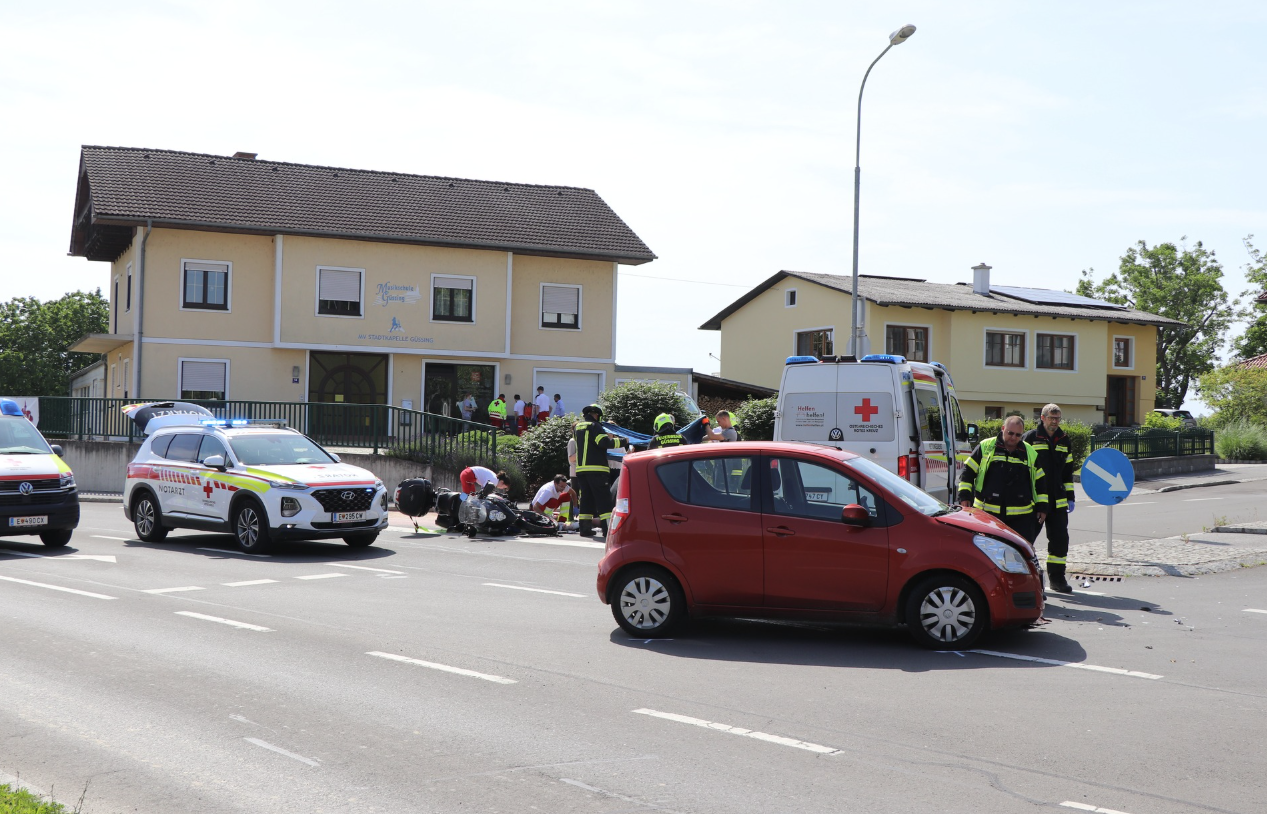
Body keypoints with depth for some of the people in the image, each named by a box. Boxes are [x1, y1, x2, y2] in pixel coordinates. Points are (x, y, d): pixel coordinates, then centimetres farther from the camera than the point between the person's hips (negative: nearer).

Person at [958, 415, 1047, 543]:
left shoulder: (1031, 453, 11)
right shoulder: (985, 447, 3)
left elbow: (1040, 482, 16)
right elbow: (968, 472, 4)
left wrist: (1042, 507, 12)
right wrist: (964, 497, -4)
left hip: (1021, 517, 1)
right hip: (987, 513, -1)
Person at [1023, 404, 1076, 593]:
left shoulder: (1063, 440, 13)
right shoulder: (1030, 438, -3)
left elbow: (1067, 471, 20)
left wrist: (1070, 497, 15)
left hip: (1057, 500, 5)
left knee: (1060, 539, 4)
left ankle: (1057, 578, 13)